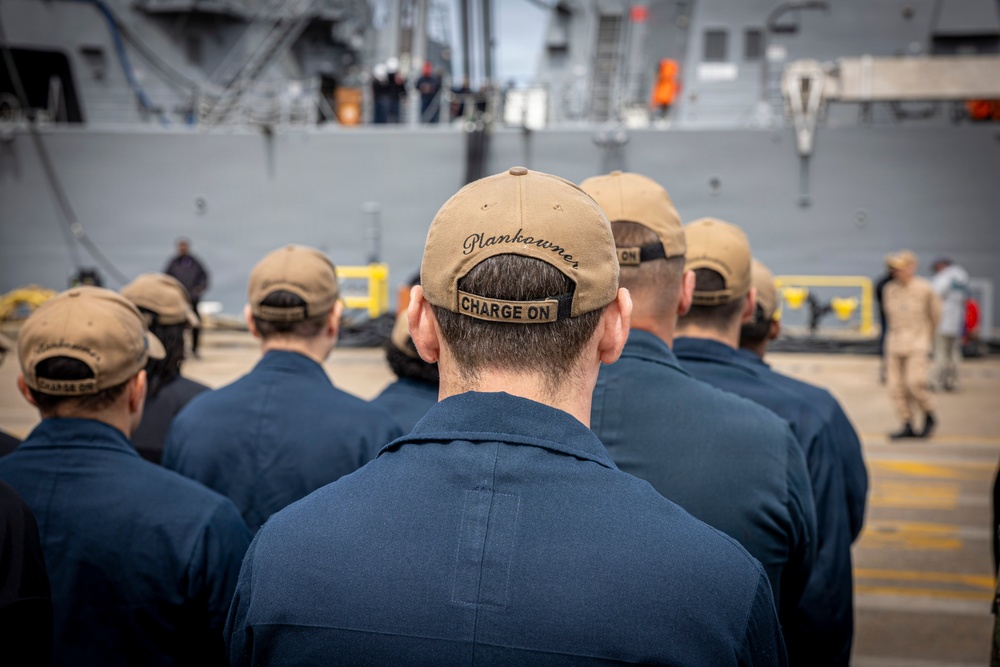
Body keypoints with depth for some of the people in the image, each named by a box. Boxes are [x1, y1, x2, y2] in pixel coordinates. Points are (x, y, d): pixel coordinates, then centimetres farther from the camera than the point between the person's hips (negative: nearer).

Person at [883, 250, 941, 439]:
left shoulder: (925, 289, -4)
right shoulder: (890, 289, 6)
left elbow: (935, 315, 9)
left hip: (917, 344, -4)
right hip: (895, 343, 4)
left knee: (915, 382, -16)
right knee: (897, 386, 0)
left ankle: (929, 417, 7)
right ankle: (907, 426, 8)